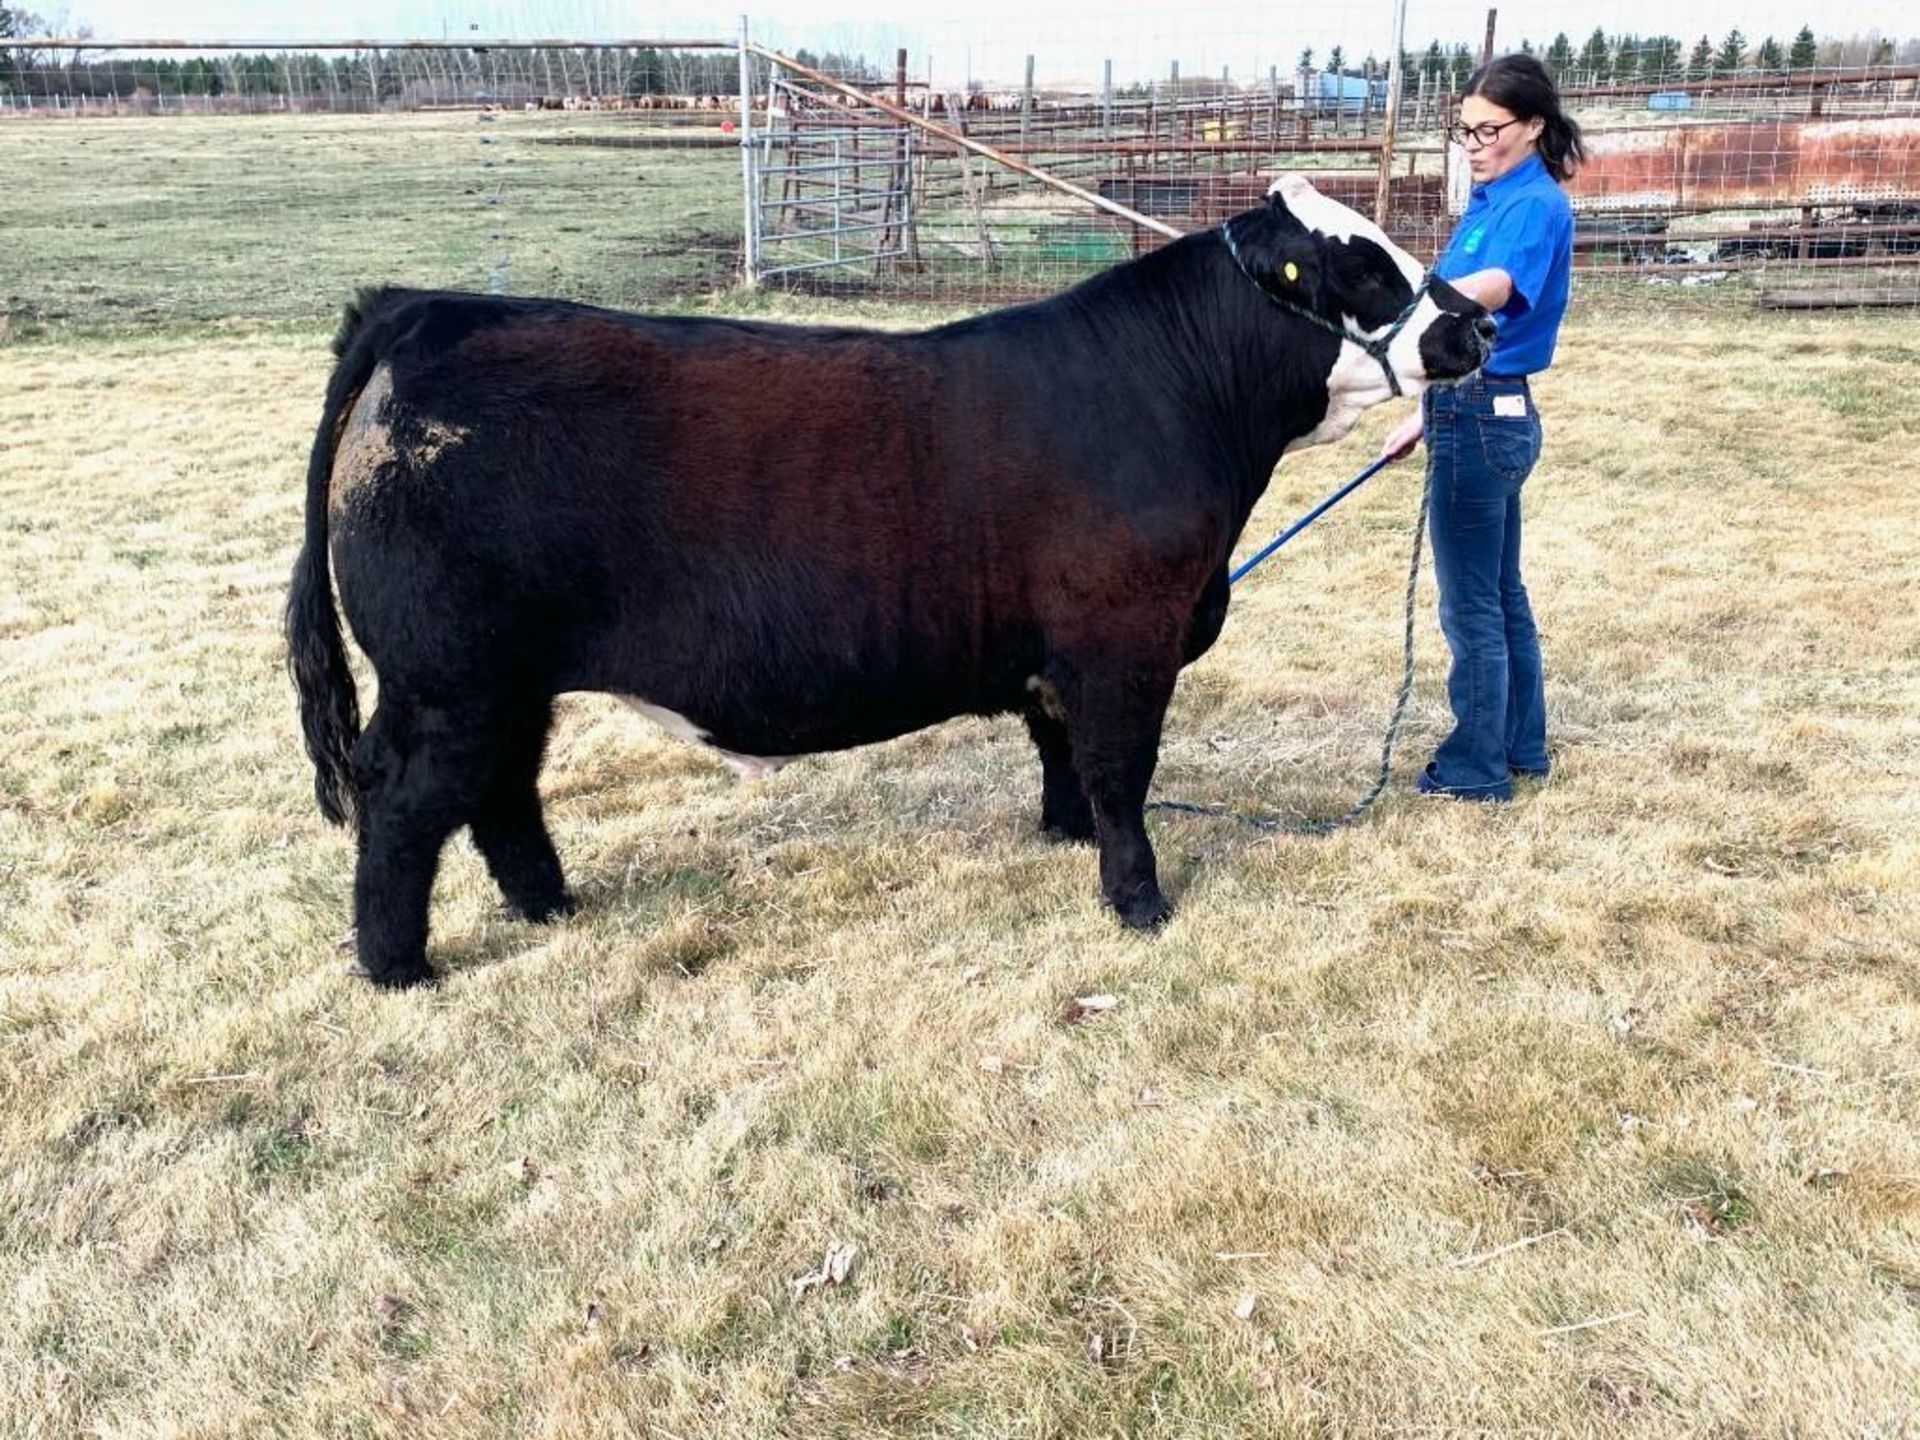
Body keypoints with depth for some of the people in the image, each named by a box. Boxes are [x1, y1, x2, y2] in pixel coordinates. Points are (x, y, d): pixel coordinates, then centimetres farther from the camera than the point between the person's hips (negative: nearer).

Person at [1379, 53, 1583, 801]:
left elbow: (1494, 289, -36)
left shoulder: (1536, 205, -15)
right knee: (1501, 592, 18)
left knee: (1471, 604, -1)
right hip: (1483, 410, 10)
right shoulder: (1494, 200, 14)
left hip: (1483, 417, -10)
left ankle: (1476, 765, 11)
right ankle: (1521, 744, 30)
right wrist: (1429, 413, 23)